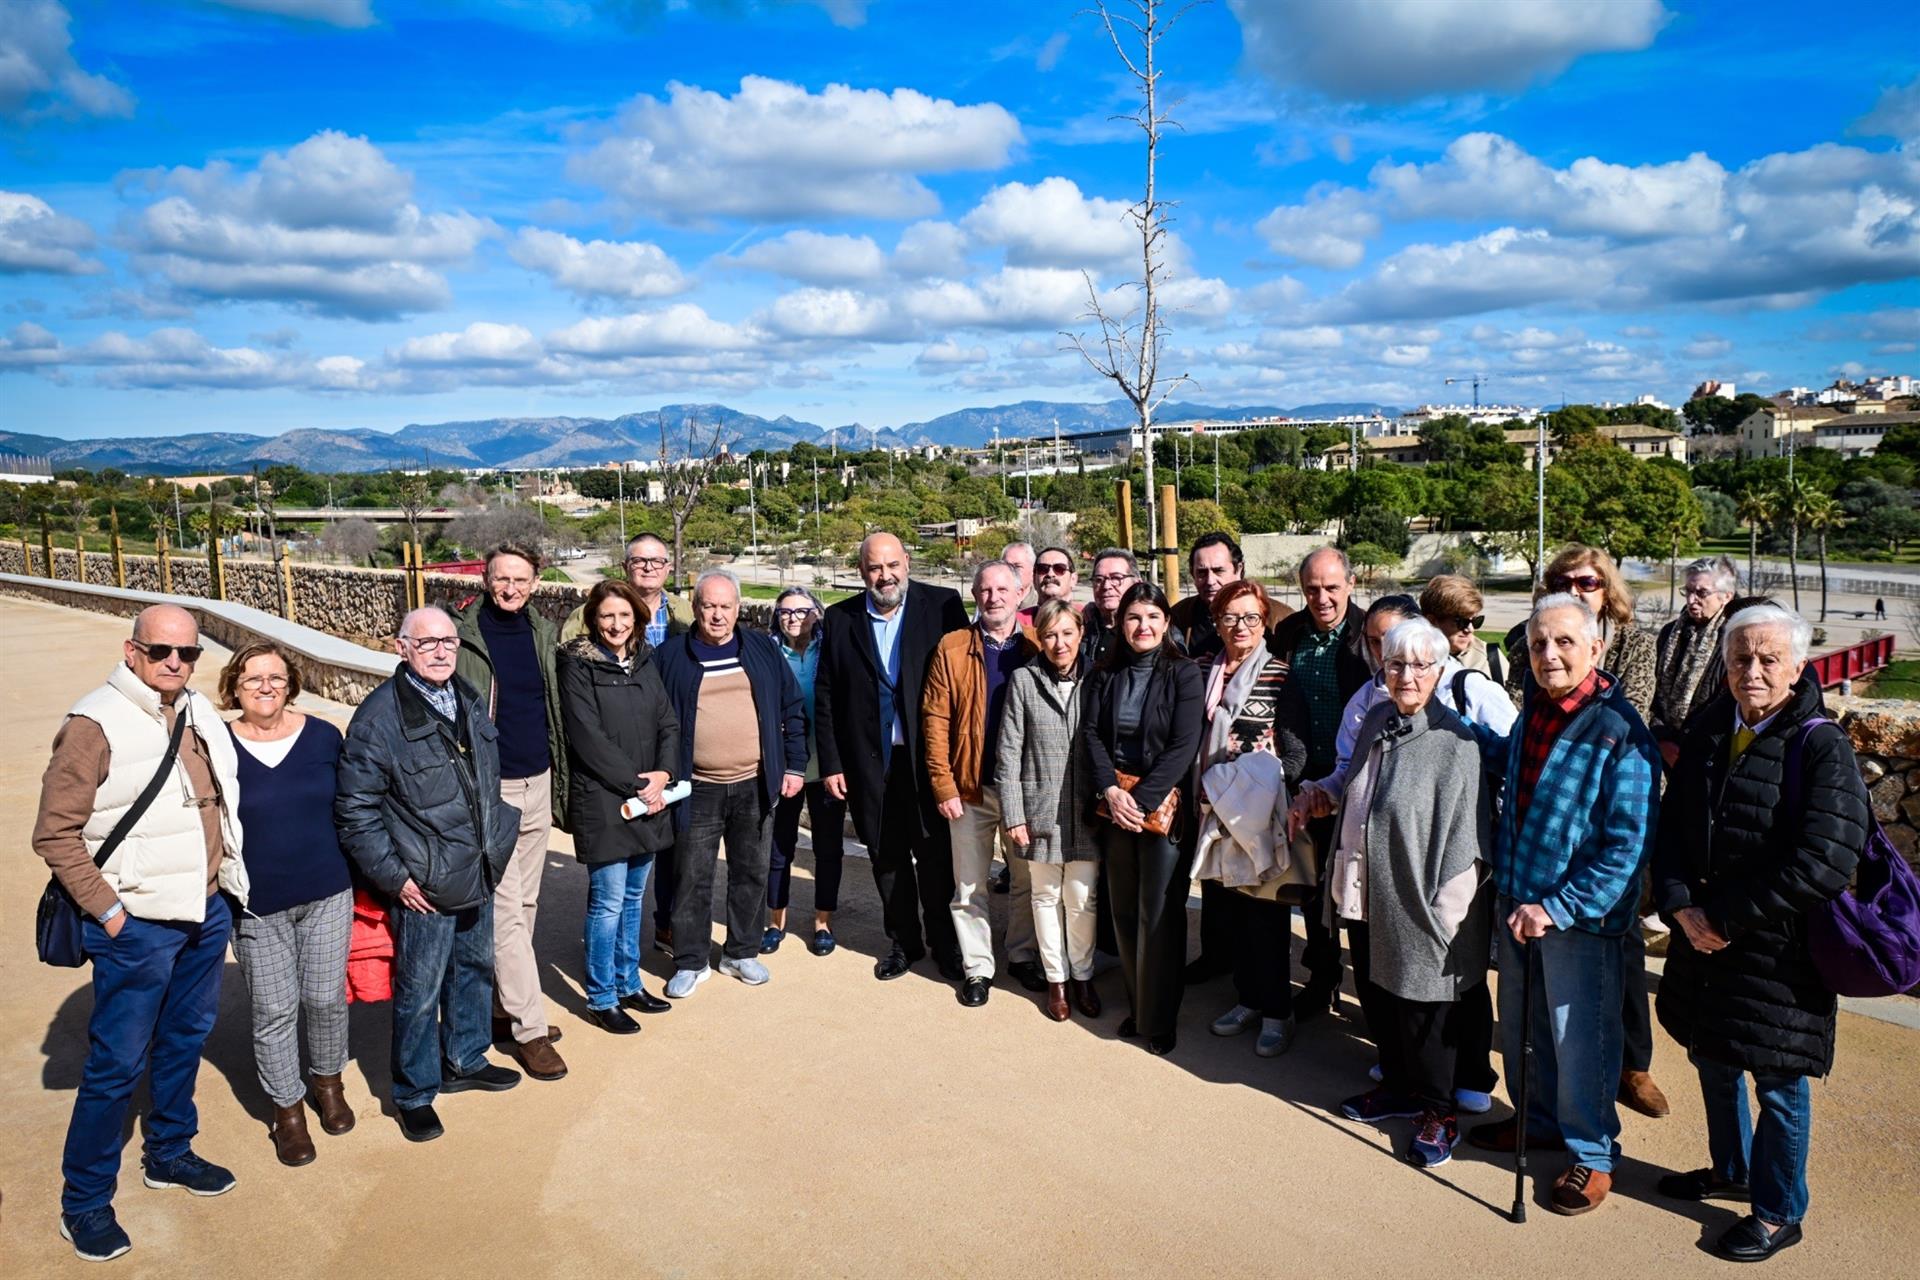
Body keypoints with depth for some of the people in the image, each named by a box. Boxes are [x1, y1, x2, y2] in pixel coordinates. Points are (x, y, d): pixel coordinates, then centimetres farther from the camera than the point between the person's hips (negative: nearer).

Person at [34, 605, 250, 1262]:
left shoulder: (198, 715, 6)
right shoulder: (95, 725, -14)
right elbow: (55, 833, -14)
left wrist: (225, 891, 13)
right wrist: (107, 910, -14)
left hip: (207, 913, 7)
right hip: (137, 926, -7)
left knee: (185, 1040, 21)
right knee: (117, 1065, 3)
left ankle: (168, 1153, 39)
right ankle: (84, 1202, 19)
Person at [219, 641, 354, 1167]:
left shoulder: (323, 737, -2)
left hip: (327, 896, 2)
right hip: (256, 906, -1)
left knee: (326, 998, 10)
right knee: (274, 1010, 5)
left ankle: (329, 1083, 35)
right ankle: (287, 1109, 23)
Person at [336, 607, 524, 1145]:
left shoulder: (468, 699, 4)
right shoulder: (379, 715, -18)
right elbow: (355, 809, -15)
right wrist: (393, 876, -16)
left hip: (478, 874, 7)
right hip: (424, 885, -7)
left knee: (474, 969, 22)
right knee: (420, 991, 5)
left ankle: (466, 1060, 42)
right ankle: (413, 1094, 24)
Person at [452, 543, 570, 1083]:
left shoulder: (543, 633, 7)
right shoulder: (463, 635, -8)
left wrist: (560, 784, 13)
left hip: (537, 784, 6)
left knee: (525, 903, 13)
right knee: (505, 910, -3)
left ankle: (505, 1008, 26)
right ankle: (529, 1029, 4)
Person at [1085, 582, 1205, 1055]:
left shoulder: (1183, 675, -6)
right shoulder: (1104, 674, 6)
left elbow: (1184, 746, -13)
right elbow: (1093, 735, 1)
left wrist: (1140, 798, -18)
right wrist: (1111, 791, -14)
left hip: (1162, 804, -4)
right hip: (1113, 804, 4)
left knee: (1158, 913, 0)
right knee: (1124, 910, 11)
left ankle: (1159, 1018, 13)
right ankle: (1136, 1004, 25)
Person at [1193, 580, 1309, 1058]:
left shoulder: (1281, 676, -6)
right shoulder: (1202, 672, 7)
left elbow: (1296, 750, -7)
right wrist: (1196, 797, 3)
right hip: (1213, 807, 5)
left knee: (1265, 910, 1)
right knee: (1226, 905, 11)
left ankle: (1277, 1012, 15)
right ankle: (1248, 997, 28)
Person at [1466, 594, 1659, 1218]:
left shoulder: (1620, 733, -19)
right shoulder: (1533, 709, 2)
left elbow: (1628, 846, -20)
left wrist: (1557, 907, -22)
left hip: (1580, 913, -7)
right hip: (1515, 900, 7)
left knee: (1579, 1038, 7)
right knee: (1520, 1024, 20)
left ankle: (1591, 1153, 28)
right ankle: (1540, 1120, 42)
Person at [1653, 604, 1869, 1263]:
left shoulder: (1823, 748, -16)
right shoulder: (1709, 731, 2)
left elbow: (1820, 867, -22)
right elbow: (1671, 826, 4)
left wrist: (1723, 917, -18)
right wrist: (1681, 906, -11)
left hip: (1781, 953, -6)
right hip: (1703, 938, 6)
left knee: (1779, 1085, 9)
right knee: (1713, 1062, 22)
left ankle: (1779, 1213, 29)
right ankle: (1730, 1170, 44)